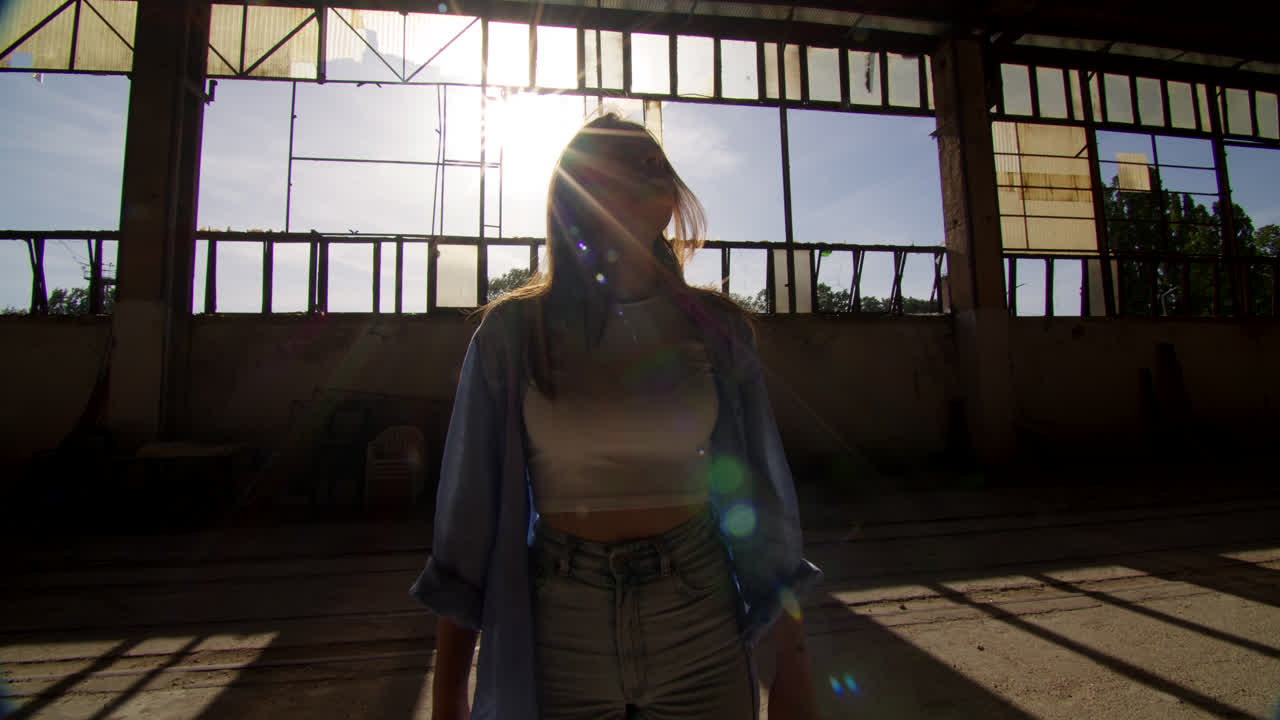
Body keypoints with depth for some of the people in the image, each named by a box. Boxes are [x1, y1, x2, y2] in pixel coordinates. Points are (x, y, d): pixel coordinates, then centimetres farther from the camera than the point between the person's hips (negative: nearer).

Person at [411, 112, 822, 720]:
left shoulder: (716, 329, -2)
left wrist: (792, 669, 3)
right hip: (558, 631, -1)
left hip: (700, 633, 2)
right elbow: (469, 510, -3)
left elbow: (758, 495, 1)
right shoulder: (510, 333, -6)